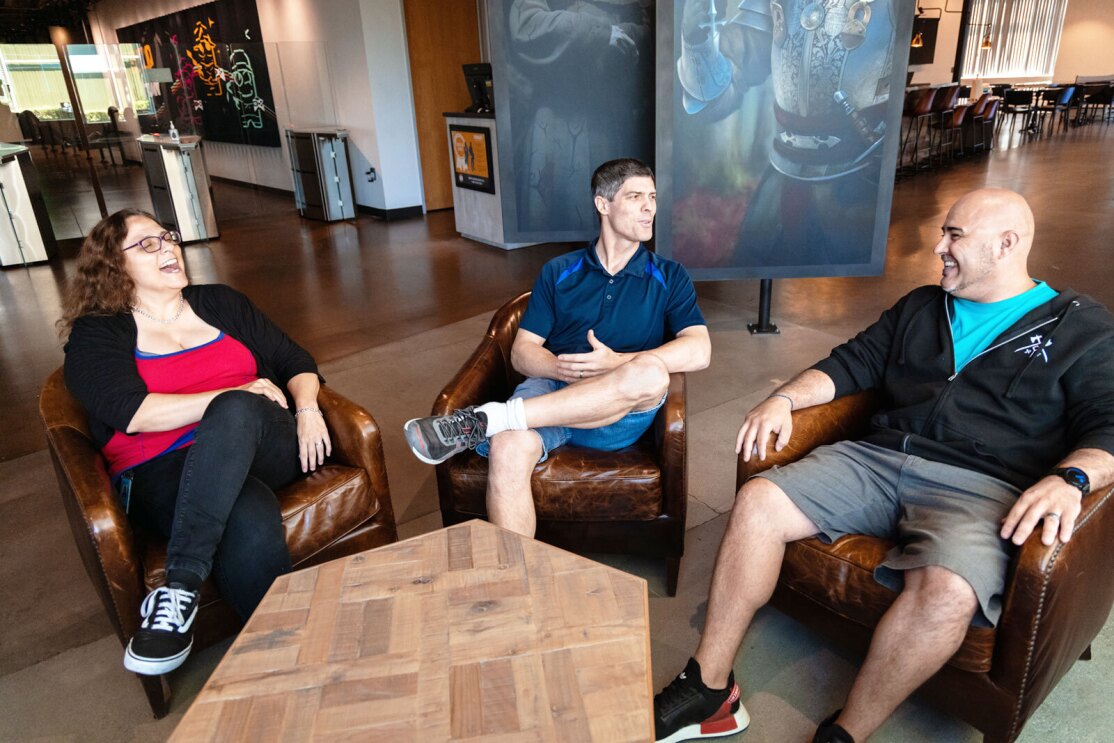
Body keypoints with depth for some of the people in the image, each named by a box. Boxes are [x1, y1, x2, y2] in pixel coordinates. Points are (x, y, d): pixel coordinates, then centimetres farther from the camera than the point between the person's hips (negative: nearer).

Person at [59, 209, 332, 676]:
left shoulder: (220, 303, 21)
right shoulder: (96, 335, 11)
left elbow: (296, 361, 18)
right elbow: (133, 413, -7)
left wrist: (306, 407, -4)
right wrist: (235, 393, -13)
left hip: (265, 450, 3)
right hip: (162, 473, -2)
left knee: (236, 412, -36)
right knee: (250, 520, -37)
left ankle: (180, 586, -31)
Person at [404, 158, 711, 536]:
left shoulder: (669, 277, 14)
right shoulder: (559, 272, 16)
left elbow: (698, 350, -2)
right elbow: (522, 351, 10)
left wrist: (618, 363, -16)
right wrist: (562, 369, -14)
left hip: (620, 418, 0)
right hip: (551, 391, 0)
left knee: (650, 374, -36)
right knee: (508, 449, -34)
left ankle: (485, 420, -32)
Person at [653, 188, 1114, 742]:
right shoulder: (921, 308, 24)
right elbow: (851, 364, 18)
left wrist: (1069, 478, -23)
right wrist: (785, 398, 0)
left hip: (981, 485, -4)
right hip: (876, 458, 4)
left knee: (945, 590, -36)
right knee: (756, 502, -18)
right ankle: (708, 692, -10)